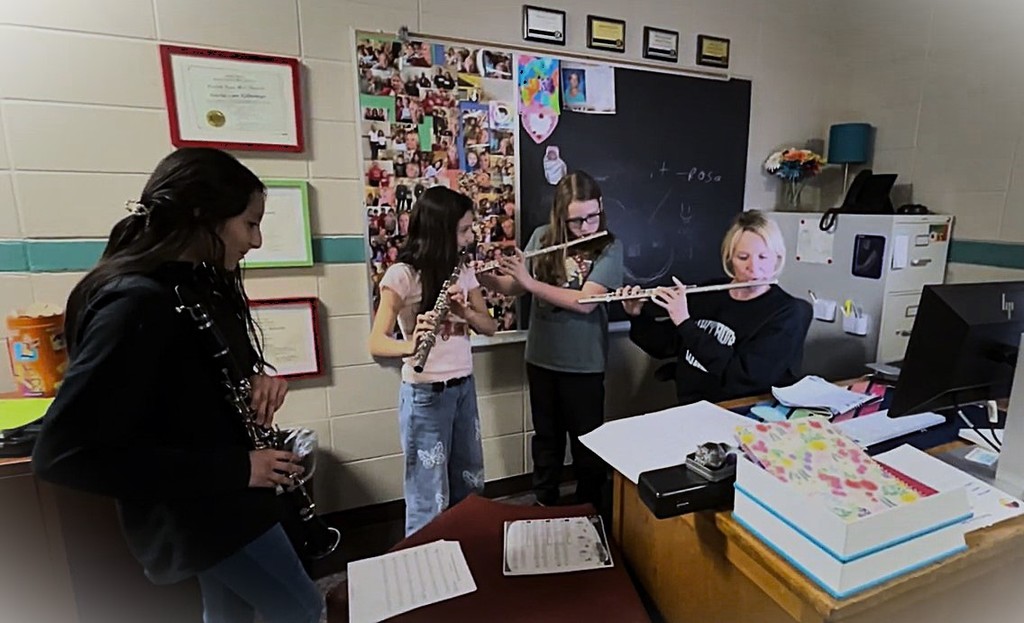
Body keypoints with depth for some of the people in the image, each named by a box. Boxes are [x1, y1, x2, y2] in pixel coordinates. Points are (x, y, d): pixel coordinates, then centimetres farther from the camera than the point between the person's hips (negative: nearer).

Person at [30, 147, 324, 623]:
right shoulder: (136, 306, -27)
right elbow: (62, 454, -28)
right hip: (196, 510, -8)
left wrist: (257, 377, -9)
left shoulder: (200, 284, 1)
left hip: (219, 497, 8)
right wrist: (233, 469, -27)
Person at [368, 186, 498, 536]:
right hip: (425, 395, -6)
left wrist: (465, 311, -18)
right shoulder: (403, 275, -15)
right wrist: (410, 345, -43)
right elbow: (376, 343, -22)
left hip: (464, 387, 7)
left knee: (470, 487, 20)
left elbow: (490, 327, 2)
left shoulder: (463, 271, 6)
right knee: (430, 499, 6)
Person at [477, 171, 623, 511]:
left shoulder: (609, 248, -11)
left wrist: (530, 282, -26)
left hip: (584, 364, -3)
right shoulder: (542, 237, -1)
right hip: (540, 359, 3)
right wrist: (481, 276, -14)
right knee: (546, 437, 19)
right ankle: (544, 504, 40)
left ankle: (590, 509, 36)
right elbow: (514, 288, 4)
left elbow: (585, 301, -23)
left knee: (586, 441, 12)